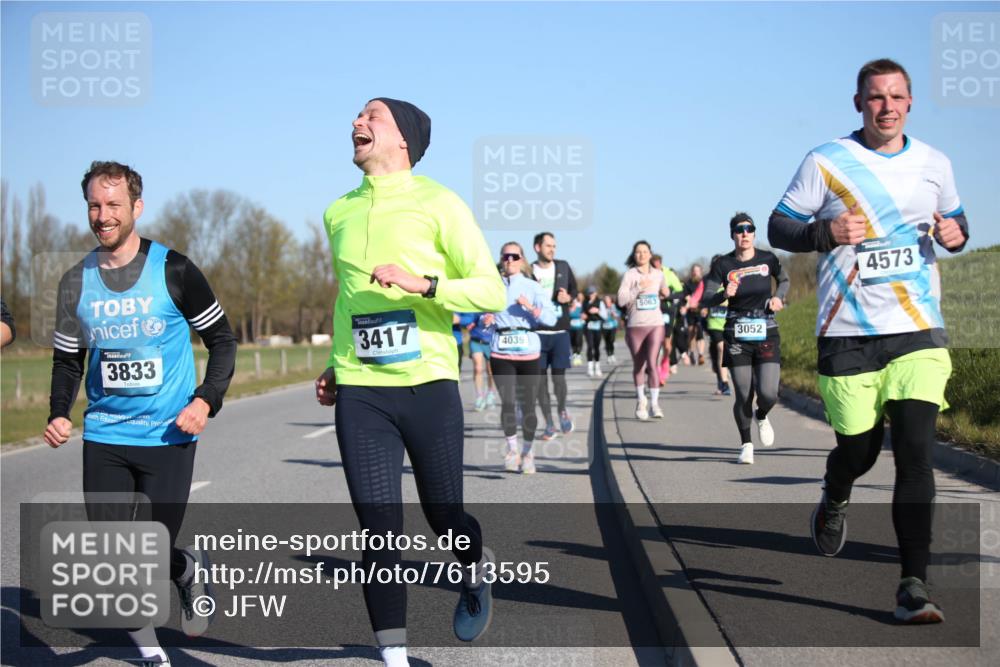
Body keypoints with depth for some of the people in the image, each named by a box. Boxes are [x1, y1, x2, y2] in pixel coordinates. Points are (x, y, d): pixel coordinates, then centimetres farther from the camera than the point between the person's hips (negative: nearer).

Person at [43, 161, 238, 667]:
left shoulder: (173, 271, -6)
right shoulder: (76, 282, 3)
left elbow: (222, 339, 1)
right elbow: (68, 358, 13)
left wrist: (207, 400, -13)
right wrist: (58, 414, -4)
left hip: (169, 436, -3)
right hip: (104, 439, 3)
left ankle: (190, 570, 32)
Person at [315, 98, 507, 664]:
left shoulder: (439, 204, -3)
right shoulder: (340, 213, 12)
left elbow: (493, 292, -7)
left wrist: (421, 282, -20)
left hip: (428, 386, -3)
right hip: (360, 394, 3)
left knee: (445, 518, 6)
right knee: (378, 529, -2)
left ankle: (475, 568, 40)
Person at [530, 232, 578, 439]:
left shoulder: (563, 267, 7)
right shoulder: (528, 272, -2)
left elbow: (574, 289, 16)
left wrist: (568, 297, -5)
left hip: (560, 331, 1)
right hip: (537, 333, -1)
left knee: (558, 376, -3)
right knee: (540, 379, 2)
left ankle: (562, 410, 25)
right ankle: (549, 424, 12)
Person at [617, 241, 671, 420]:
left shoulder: (658, 274, 7)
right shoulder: (629, 275, -2)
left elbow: (664, 291, 27)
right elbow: (621, 300, -12)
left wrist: (665, 292, 6)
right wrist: (639, 288, -19)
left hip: (656, 325, 0)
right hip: (635, 326, 0)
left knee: (652, 363, -13)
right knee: (638, 365, 11)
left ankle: (654, 403, -9)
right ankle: (641, 400, 31)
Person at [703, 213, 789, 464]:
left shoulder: (767, 259, 0)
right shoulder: (723, 265, -4)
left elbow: (784, 280, 20)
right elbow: (705, 300, -6)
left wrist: (778, 296, 1)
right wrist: (724, 294, -25)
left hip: (767, 335, 1)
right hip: (737, 337, -1)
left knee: (768, 394, -11)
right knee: (744, 397, -2)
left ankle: (761, 417, 26)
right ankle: (746, 444, 22)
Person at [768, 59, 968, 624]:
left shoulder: (934, 163, 9)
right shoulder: (825, 162, 0)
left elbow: (956, 222, 24)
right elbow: (779, 228, 4)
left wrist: (956, 234, -1)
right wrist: (825, 232, -16)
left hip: (920, 332, 2)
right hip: (849, 335, -1)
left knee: (916, 453, -10)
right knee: (858, 449, 5)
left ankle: (914, 587, -6)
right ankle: (835, 500, 44)